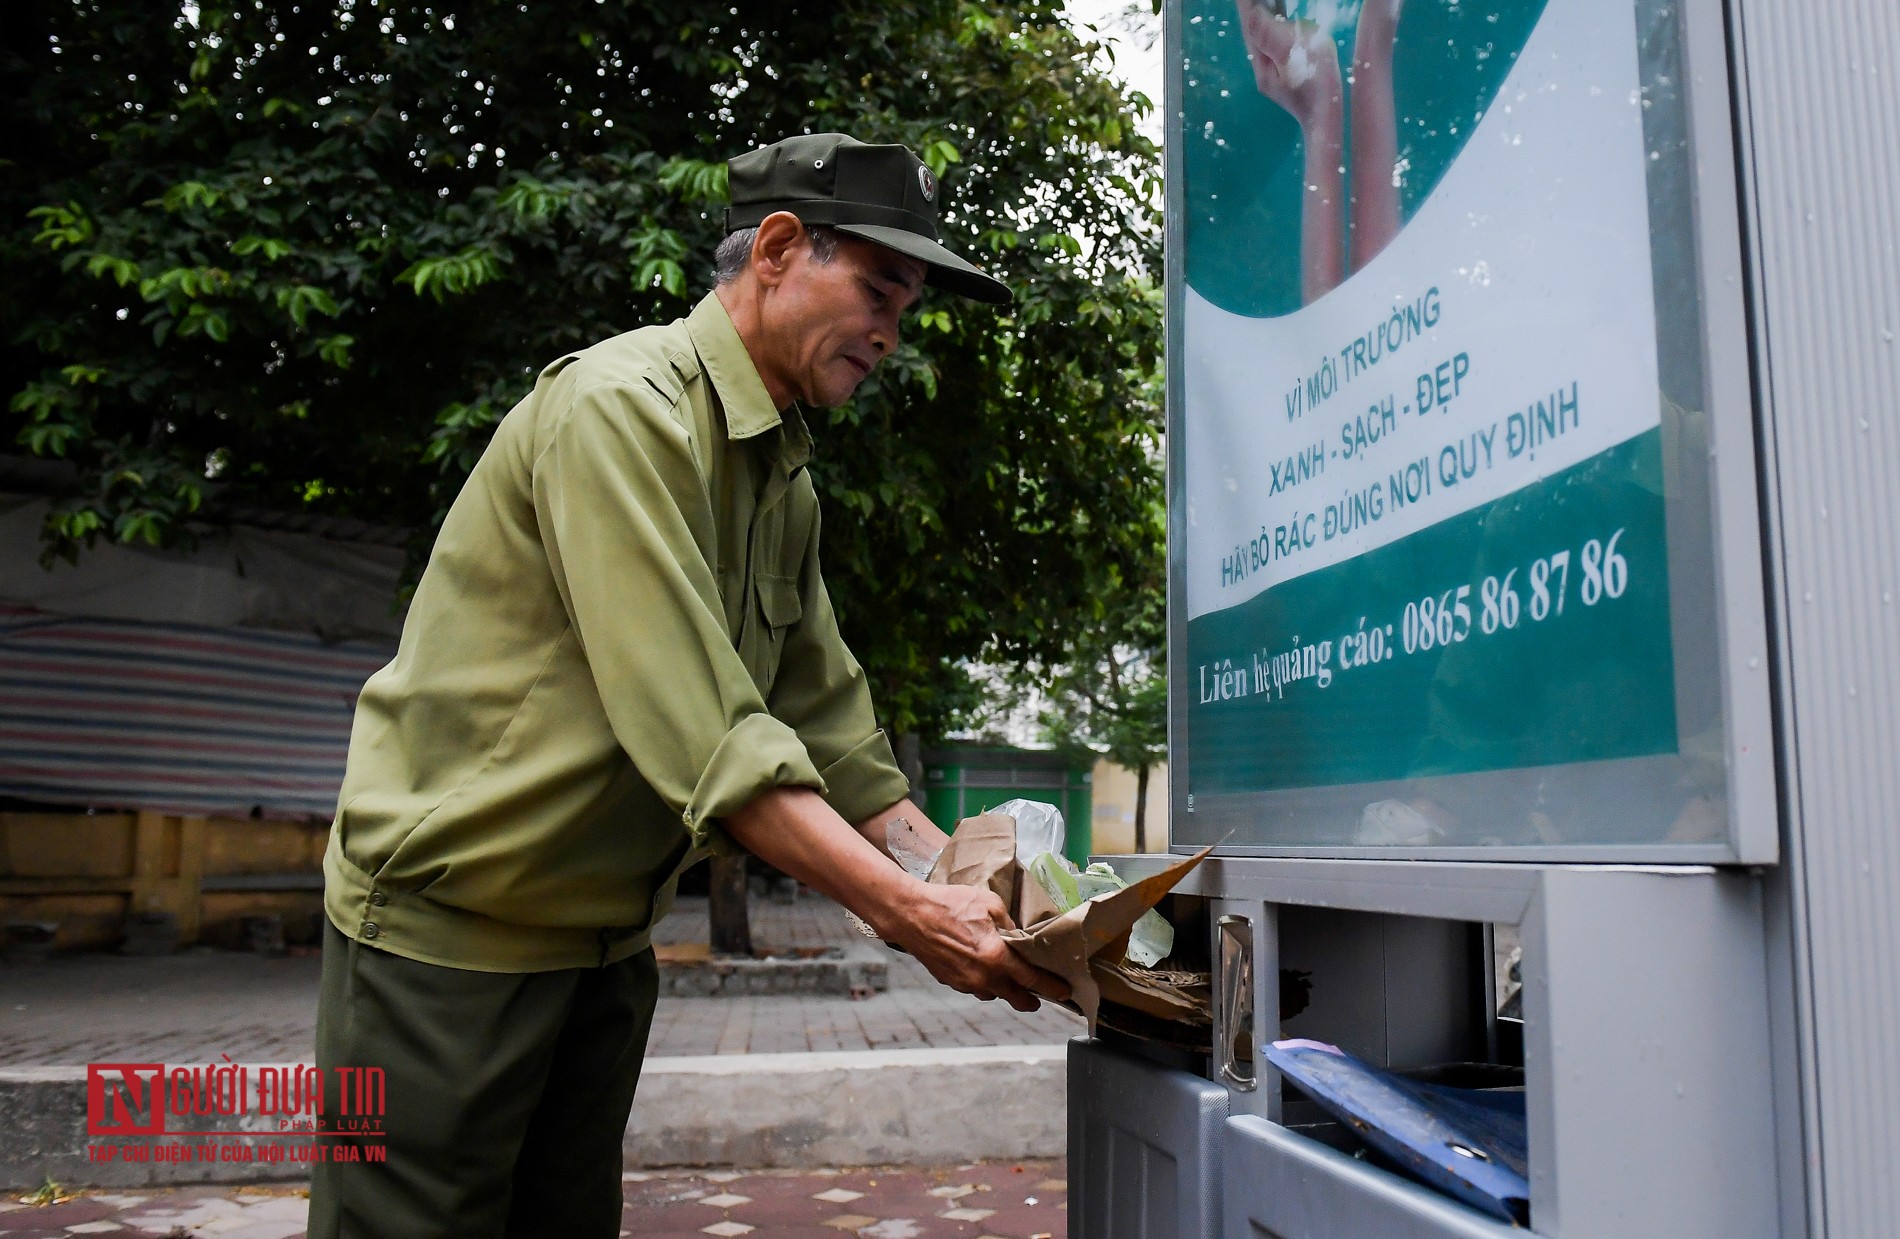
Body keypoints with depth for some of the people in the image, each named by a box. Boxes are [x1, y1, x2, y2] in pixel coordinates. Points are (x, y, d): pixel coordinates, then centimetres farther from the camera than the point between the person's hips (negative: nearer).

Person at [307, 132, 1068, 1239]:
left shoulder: (786, 480, 8)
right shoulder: (621, 409, -21)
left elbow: (834, 735, 5)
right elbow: (701, 739, -29)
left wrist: (972, 890, -5)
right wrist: (912, 913, -28)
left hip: (604, 936, 8)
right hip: (451, 919, -8)